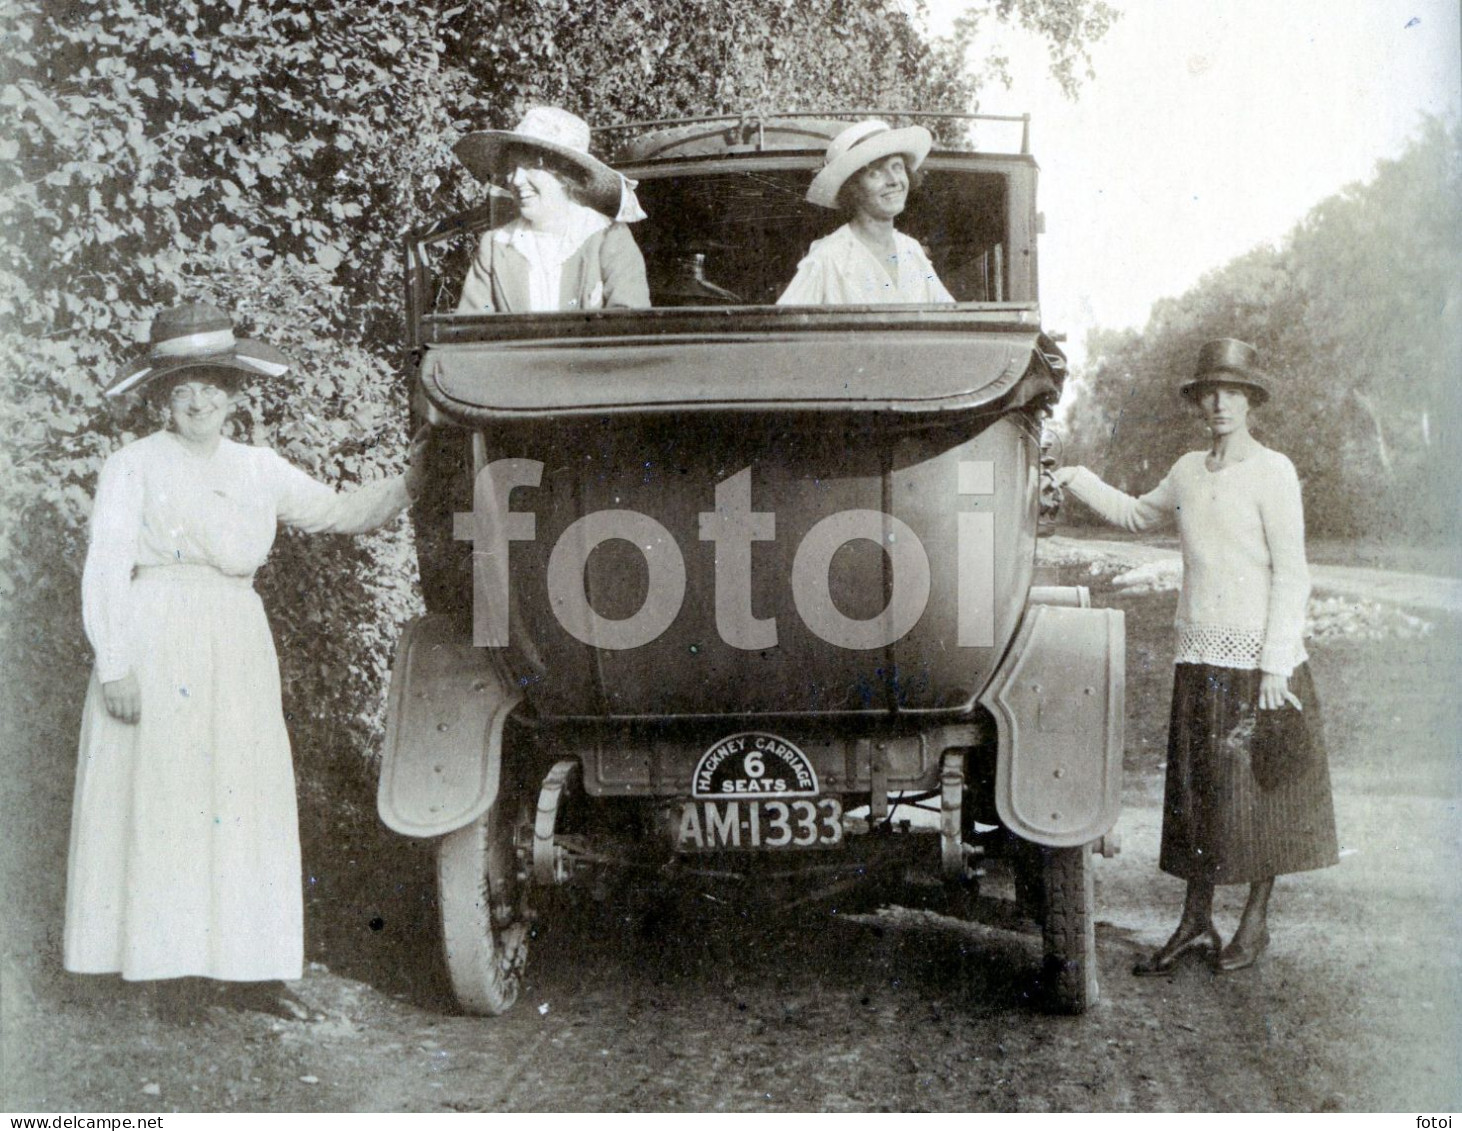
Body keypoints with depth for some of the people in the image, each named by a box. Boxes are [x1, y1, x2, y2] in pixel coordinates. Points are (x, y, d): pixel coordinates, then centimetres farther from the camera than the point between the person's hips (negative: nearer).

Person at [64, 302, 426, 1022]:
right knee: (161, 795, -4)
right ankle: (173, 972, 4)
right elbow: (105, 570, -3)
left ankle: (250, 968, 9)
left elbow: (339, 512, 19)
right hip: (154, 642, -4)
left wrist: (408, 483, 6)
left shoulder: (258, 469, 14)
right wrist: (114, 665, -11)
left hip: (236, 646, 4)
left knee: (245, 796, 2)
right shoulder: (134, 466, 2)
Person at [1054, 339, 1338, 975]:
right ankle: (1195, 923, 19)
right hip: (1199, 656, 5)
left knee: (1259, 787, 4)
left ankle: (1255, 922, 19)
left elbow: (1291, 572, -9)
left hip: (1258, 656, -5)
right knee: (1194, 787, 8)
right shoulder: (1187, 472, 10)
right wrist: (1078, 482, 18)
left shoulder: (1272, 471, -6)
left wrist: (1275, 665, -13)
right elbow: (1137, 516, 29)